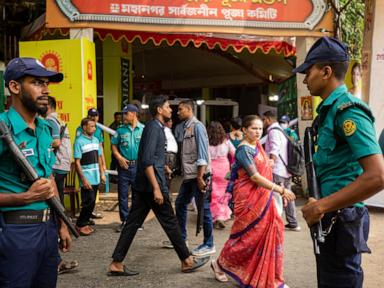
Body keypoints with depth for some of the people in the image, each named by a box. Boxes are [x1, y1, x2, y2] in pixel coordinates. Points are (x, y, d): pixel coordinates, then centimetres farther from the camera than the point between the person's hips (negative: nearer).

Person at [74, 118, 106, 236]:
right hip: (86, 178, -6)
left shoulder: (96, 140, 11)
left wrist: (102, 173, 13)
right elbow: (77, 162, -12)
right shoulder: (79, 141, -9)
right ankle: (80, 225, 8)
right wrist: (83, 179, -16)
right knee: (89, 202, -7)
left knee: (92, 202, 10)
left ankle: (85, 223, 23)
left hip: (96, 178, 7)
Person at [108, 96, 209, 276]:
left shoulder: (156, 127, 16)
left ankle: (116, 264, 12)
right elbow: (147, 161, -22)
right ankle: (187, 261, 15)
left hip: (142, 185, 9)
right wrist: (156, 188, -25)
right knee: (170, 222, 2)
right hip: (152, 183, -9)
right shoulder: (154, 127, -13)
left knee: (133, 223, 8)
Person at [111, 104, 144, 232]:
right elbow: (114, 145, 8)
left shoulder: (143, 129, -3)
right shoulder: (121, 129, 3)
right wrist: (119, 157, -6)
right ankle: (124, 220, 18)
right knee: (122, 194, 7)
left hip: (138, 166, -2)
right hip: (124, 165, 2)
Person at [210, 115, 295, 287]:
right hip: (248, 199, -8)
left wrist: (278, 191, 11)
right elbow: (255, 177, -22)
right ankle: (220, 264, 23)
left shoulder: (257, 146, 11)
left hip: (262, 197, 8)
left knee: (270, 232, 6)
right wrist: (281, 190, -23)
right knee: (246, 234, 2)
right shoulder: (243, 150, -16)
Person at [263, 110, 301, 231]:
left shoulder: (273, 131, -9)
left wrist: (270, 165, -31)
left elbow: (274, 152, -23)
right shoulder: (281, 130, 19)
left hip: (277, 170, -10)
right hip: (286, 170, 10)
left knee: (275, 197, -9)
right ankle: (293, 223, 20)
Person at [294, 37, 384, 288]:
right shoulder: (331, 109, 11)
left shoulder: (347, 110, -18)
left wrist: (322, 206, -22)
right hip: (330, 217, 10)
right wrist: (320, 205, 12)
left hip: (340, 219, -10)